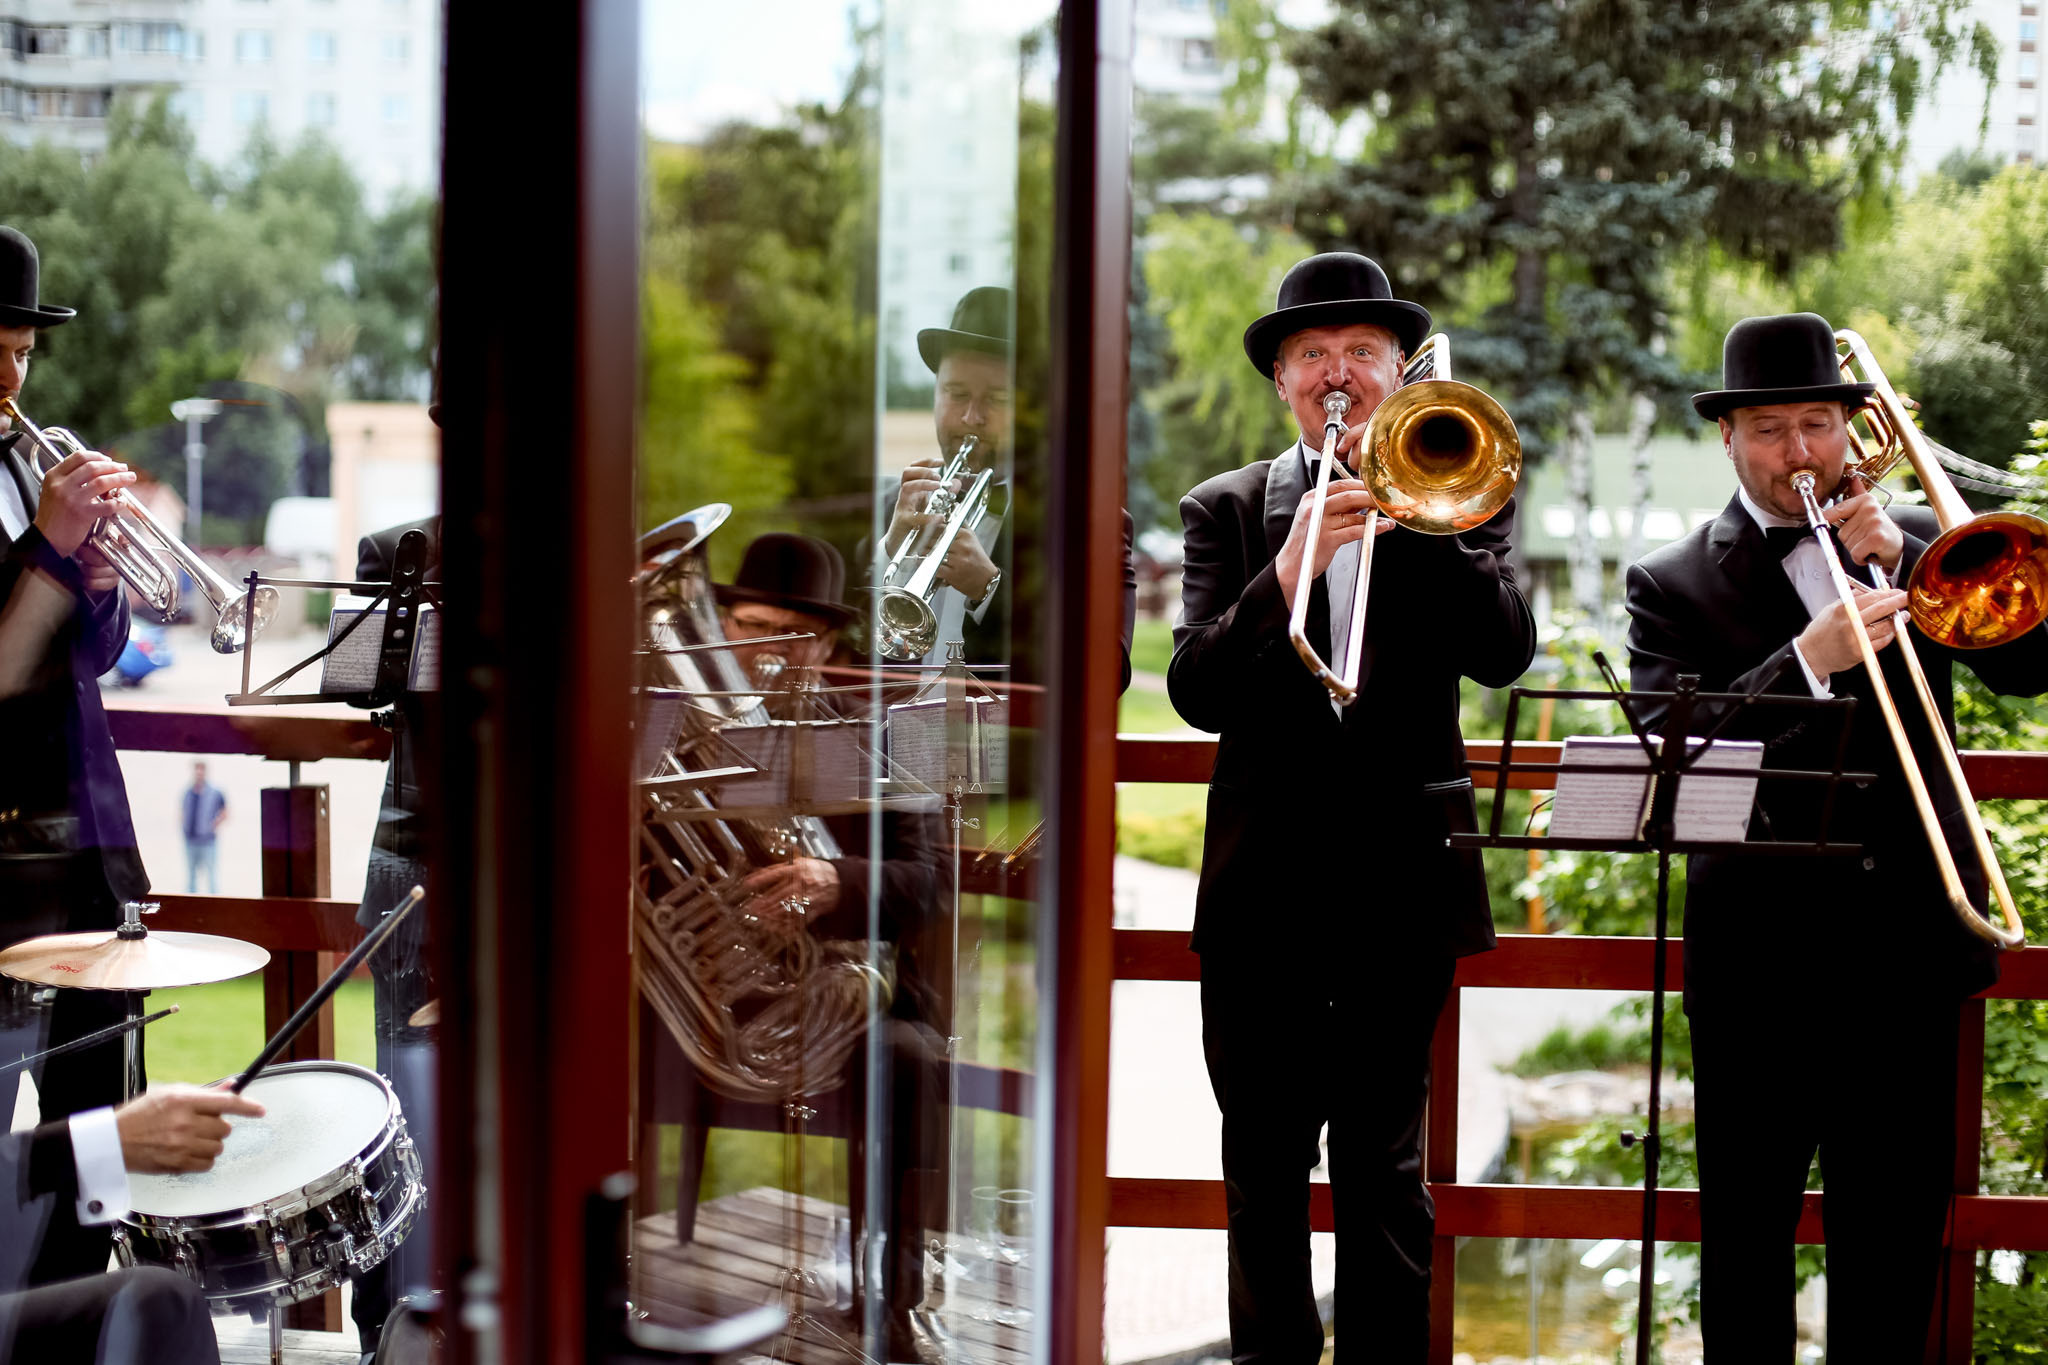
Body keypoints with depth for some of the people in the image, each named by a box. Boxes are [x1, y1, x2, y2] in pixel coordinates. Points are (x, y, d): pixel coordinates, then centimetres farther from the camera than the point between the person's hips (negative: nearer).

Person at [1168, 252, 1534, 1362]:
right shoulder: (1227, 510, 6)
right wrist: (1287, 571, -22)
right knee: (1264, 1173, 8)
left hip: (1400, 883, -1)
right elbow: (1195, 692, -8)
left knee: (1388, 1170, 6)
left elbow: (1505, 652, -10)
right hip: (1263, 886, 1)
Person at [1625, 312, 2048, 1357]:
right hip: (1759, 954, -2)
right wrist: (1809, 660, -23)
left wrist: (1905, 562, -11)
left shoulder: (1913, 544, 11)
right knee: (1746, 1241, 6)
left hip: (1907, 945, 2)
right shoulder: (1673, 582, 3)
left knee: (1899, 1234, 9)